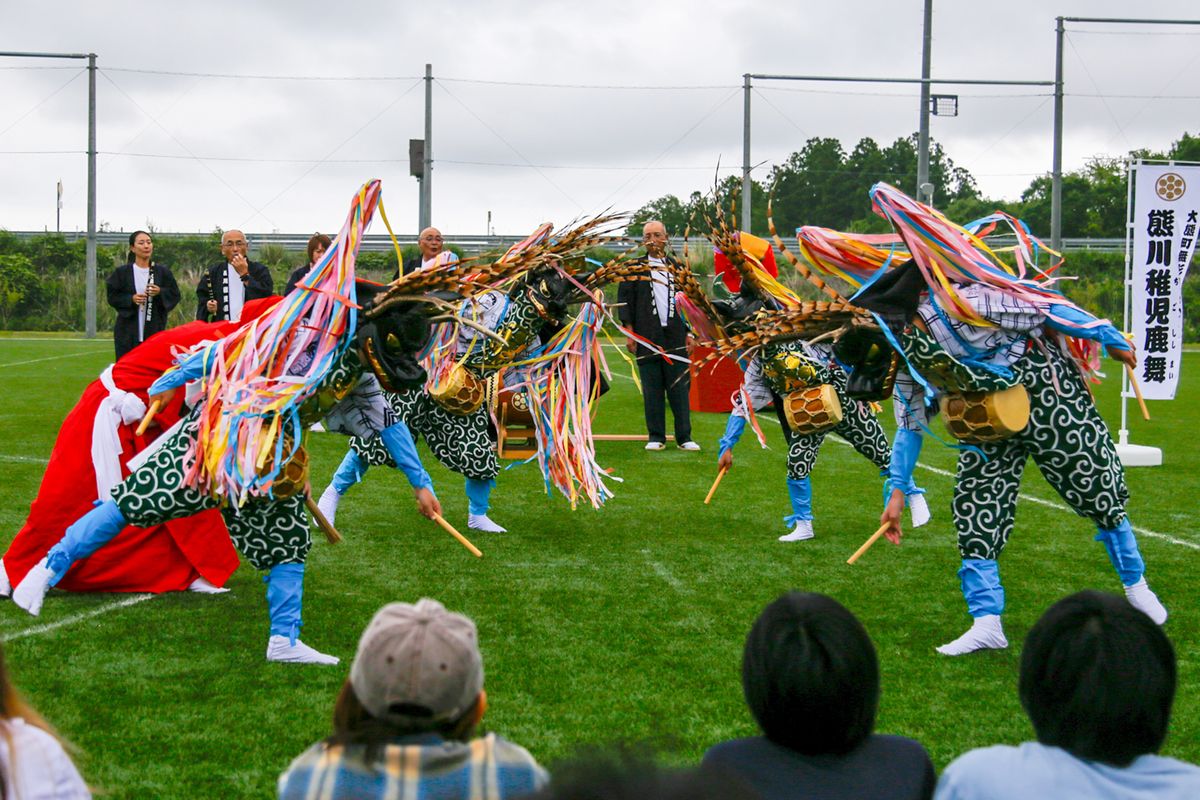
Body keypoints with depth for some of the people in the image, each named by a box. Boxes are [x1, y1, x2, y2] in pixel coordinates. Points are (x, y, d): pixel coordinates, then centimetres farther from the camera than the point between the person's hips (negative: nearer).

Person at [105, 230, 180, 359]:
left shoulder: (162, 272, 6)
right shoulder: (122, 272, 3)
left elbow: (175, 295, 7)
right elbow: (112, 297, 3)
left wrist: (160, 293, -12)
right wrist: (131, 299, -14)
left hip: (154, 330, 1)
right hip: (128, 333, -1)